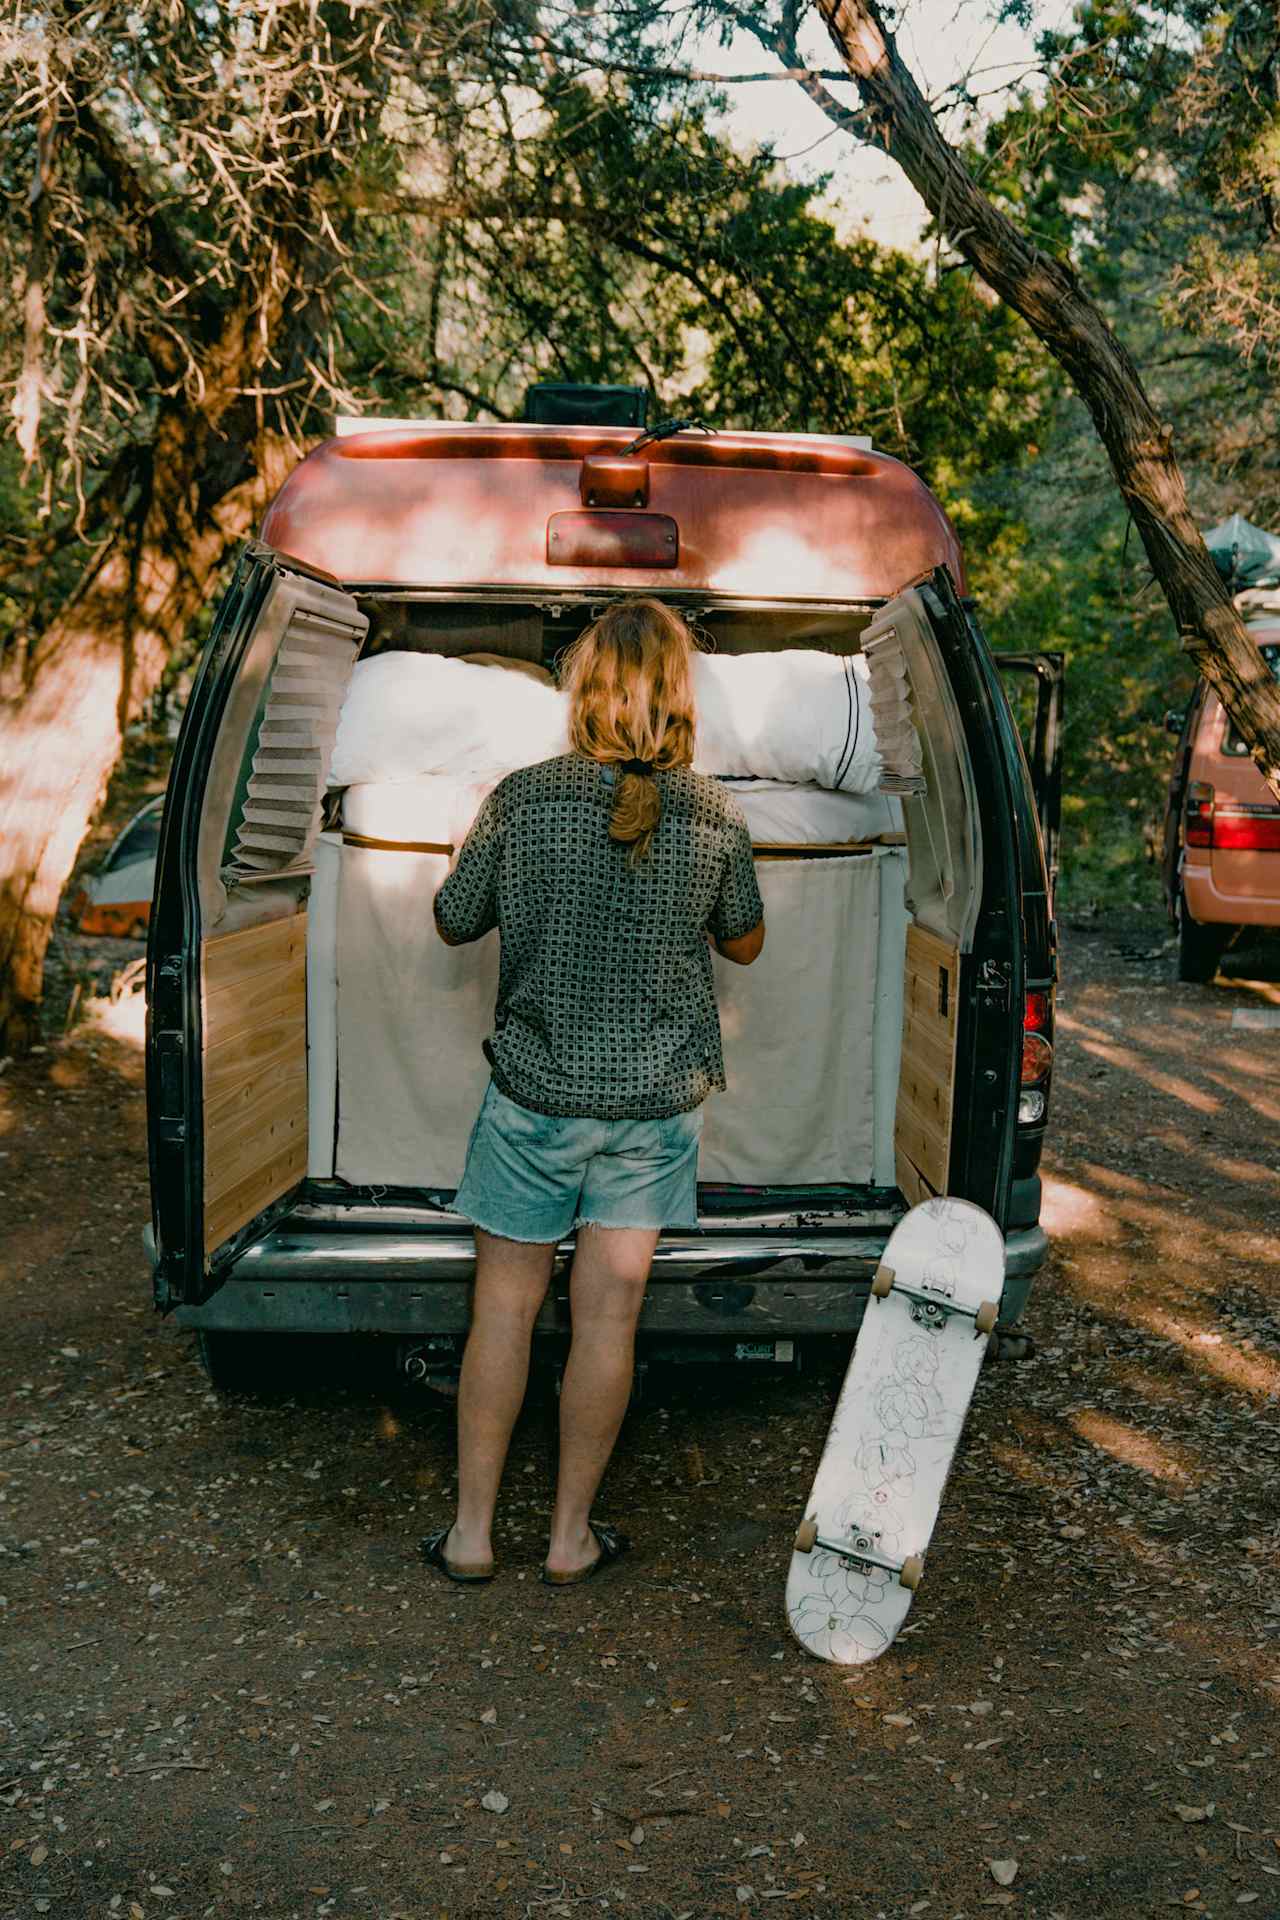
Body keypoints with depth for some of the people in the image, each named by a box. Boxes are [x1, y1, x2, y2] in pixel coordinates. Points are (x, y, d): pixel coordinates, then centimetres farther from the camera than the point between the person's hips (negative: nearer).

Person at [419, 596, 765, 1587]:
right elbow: (745, 943, 8)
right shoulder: (717, 814, -7)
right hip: (655, 1097, 1)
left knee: (504, 1308, 11)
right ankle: (572, 1536, 22)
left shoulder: (521, 798, -10)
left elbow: (454, 921, 3)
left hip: (535, 1093, -1)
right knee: (607, 1315, 9)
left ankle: (472, 1532, 20)